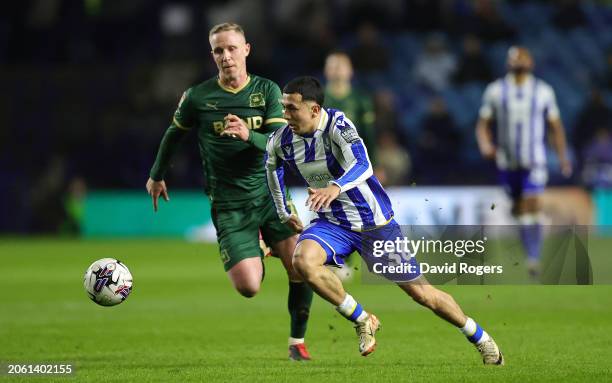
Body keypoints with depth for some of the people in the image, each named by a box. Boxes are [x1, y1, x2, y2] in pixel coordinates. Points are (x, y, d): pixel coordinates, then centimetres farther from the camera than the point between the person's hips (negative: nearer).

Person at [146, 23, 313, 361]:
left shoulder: (267, 91, 0)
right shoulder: (197, 97, -2)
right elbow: (174, 134, 16)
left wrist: (249, 135, -28)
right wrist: (156, 176, 27)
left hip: (270, 194, 1)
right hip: (229, 205, -1)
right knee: (248, 288, -14)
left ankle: (297, 341, 11)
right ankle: (259, 253, 24)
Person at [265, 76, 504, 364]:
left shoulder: (338, 125, -24)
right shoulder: (281, 141, -7)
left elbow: (363, 166, -41)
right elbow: (272, 165, 17)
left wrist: (336, 187, -60)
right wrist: (284, 213, 19)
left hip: (375, 222, -4)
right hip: (332, 224, 4)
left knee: (420, 292, 2)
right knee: (303, 260, -29)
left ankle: (481, 339, 25)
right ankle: (362, 321, -10)